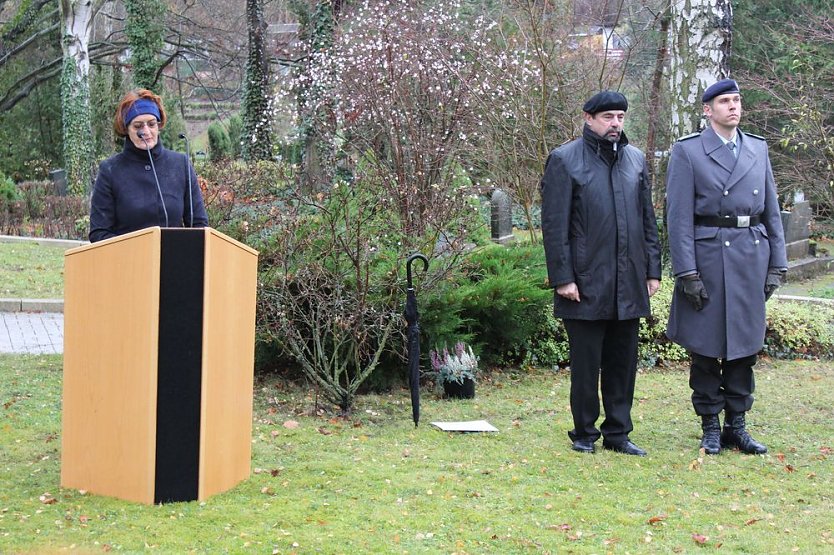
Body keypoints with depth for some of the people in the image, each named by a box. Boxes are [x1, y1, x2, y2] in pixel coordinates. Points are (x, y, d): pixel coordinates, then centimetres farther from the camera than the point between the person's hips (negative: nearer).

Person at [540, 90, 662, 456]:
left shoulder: (636, 160, 13)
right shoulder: (565, 160, -3)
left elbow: (648, 220, 16)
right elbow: (554, 224, -6)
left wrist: (652, 270, 10)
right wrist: (562, 278, -11)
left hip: (629, 284, 5)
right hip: (586, 282, -5)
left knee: (623, 362, 9)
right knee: (586, 363, 2)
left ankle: (617, 433, 18)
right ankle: (585, 433, 14)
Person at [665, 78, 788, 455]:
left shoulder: (758, 149, 12)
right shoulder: (687, 152, -3)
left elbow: (771, 210, 14)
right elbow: (679, 216, -7)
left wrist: (777, 264, 7)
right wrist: (687, 274, -13)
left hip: (752, 257, 5)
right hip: (708, 256, -4)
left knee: (745, 346, 9)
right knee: (706, 347, 2)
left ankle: (736, 425, 18)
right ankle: (710, 427, 13)